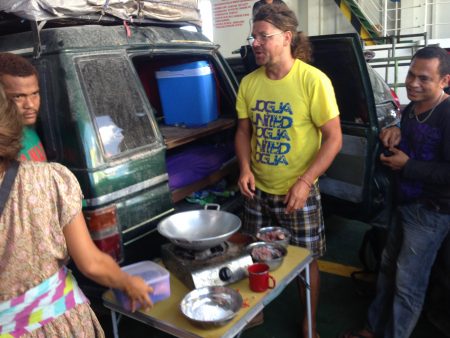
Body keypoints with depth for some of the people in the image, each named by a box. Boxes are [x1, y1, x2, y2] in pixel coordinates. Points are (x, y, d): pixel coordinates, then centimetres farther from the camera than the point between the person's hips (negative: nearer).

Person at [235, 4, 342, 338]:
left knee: (306, 260, 11)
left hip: (298, 192, -4)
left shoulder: (314, 80, -15)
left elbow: (334, 138, -13)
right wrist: (245, 168, -8)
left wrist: (304, 182, -21)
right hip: (258, 190, 5)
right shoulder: (249, 82, 0)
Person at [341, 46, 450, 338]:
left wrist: (407, 166, -20)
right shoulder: (411, 110, 6)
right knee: (388, 268, 18)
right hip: (405, 203, 9)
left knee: (407, 283, 0)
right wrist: (394, 134, -1)